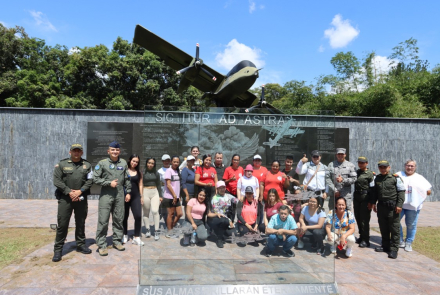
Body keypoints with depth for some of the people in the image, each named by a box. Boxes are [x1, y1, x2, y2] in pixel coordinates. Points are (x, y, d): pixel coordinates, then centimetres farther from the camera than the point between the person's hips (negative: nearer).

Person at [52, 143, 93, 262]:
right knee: (62, 224, -1)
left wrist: (80, 191, -12)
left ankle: (81, 244, 27)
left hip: (81, 198, 2)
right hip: (65, 198, -2)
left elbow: (89, 181, 1)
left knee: (81, 223, 12)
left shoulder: (87, 165, 7)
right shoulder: (62, 164, 2)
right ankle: (58, 249, 11)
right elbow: (57, 181, -4)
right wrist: (69, 192, -12)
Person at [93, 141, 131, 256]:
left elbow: (127, 179, 13)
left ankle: (117, 241, 24)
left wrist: (128, 192, 8)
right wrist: (109, 183, -11)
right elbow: (96, 179, -3)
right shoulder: (102, 163, -1)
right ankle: (101, 245, 7)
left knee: (119, 219, 11)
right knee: (103, 220, -3)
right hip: (106, 195, -3)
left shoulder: (123, 163, 8)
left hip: (120, 195, 3)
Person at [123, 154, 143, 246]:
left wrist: (141, 196, 7)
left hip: (135, 196, 2)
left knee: (138, 216, -9)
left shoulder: (139, 172, 10)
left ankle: (136, 237, 2)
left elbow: (140, 185, 11)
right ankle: (125, 235, 28)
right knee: (124, 217, 9)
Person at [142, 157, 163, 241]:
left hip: (155, 193, 2)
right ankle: (147, 230, 23)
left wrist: (161, 196, 11)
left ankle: (156, 231, -4)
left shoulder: (156, 173, 10)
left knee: (155, 211, -11)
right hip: (145, 193, -2)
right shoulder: (143, 172, -2)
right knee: (146, 212, 8)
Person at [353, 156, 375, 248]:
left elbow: (373, 188, -8)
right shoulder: (356, 172, 12)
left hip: (365, 198, -6)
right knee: (358, 218, 12)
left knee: (364, 219, -4)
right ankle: (361, 237, 25)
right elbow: (353, 181, 18)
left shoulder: (370, 174, -6)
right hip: (356, 197, 6)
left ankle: (365, 240, 4)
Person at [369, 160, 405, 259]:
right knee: (383, 228, 13)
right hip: (381, 206, 6)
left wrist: (399, 205, -12)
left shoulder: (395, 178, -4)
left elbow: (401, 191, -6)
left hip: (392, 207, -5)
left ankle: (394, 249, 7)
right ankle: (385, 246, 25)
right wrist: (372, 202, 17)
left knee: (394, 229, 0)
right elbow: (375, 192, 21)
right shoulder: (377, 178, 12)